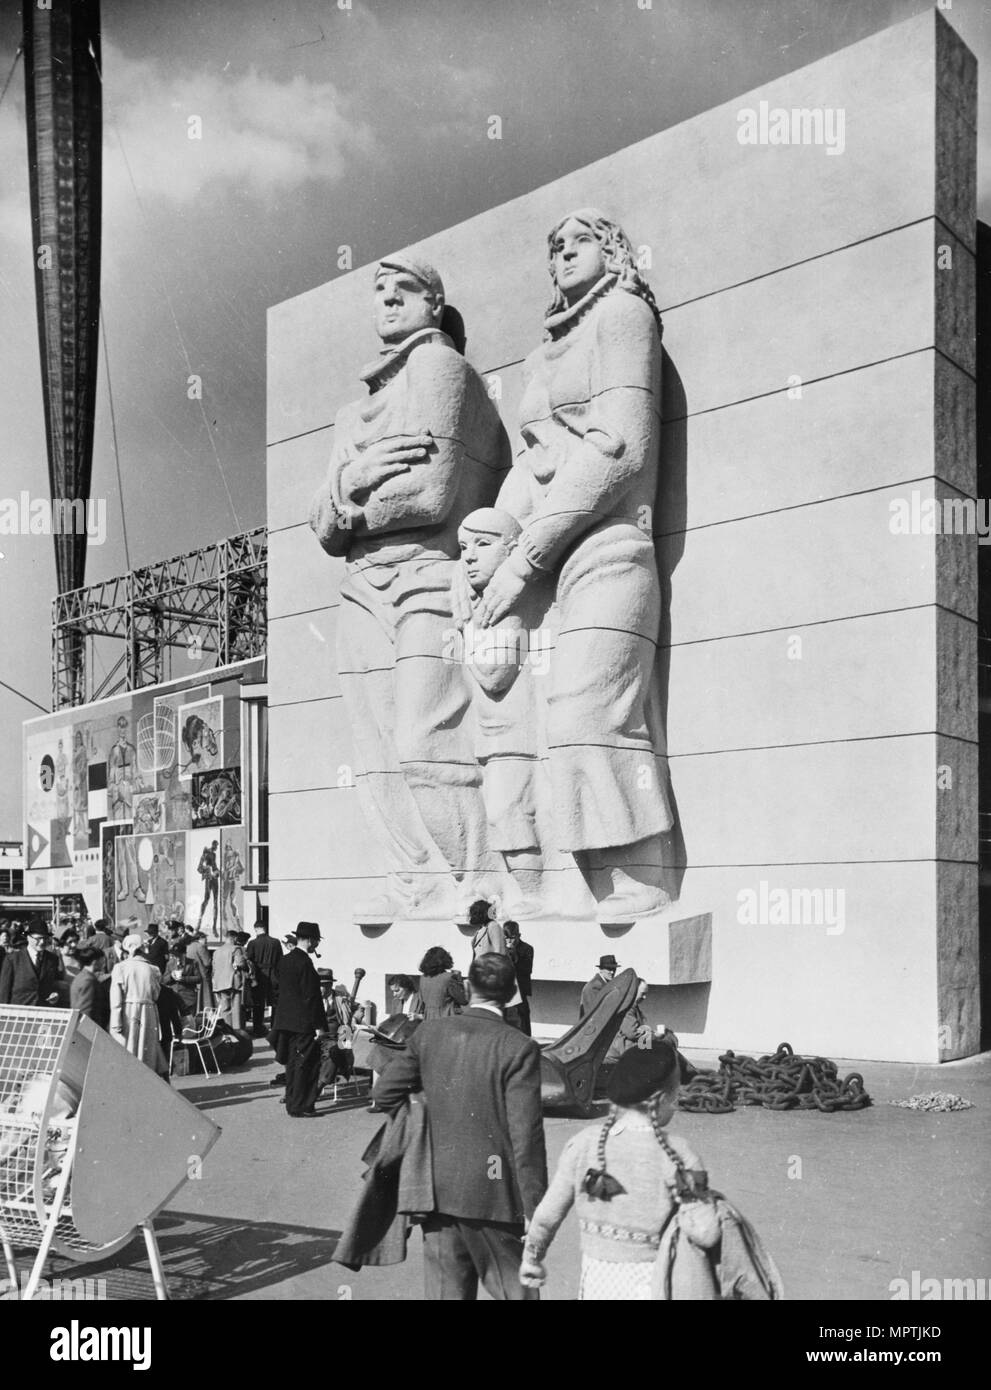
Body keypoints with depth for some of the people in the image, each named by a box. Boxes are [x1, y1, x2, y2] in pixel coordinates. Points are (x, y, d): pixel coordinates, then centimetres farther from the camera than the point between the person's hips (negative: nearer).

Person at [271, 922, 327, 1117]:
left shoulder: (286, 960, 10)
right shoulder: (305, 963, -18)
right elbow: (311, 997, -19)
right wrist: (319, 1026, -15)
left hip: (285, 1020, 9)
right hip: (303, 1023, -9)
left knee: (293, 1063, 16)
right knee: (307, 1064, -1)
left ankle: (292, 1104, 23)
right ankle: (300, 1107, 1)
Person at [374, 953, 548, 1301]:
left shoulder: (429, 1032, -1)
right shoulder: (519, 1049, -14)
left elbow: (384, 1092, 4)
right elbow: (526, 1139, -15)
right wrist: (535, 1213, -9)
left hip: (438, 1192, 4)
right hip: (492, 1194, -4)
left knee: (445, 1291, 13)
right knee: (515, 1291, 12)